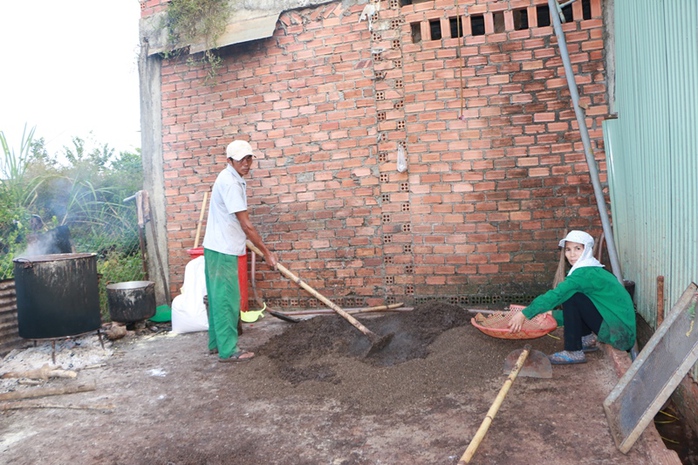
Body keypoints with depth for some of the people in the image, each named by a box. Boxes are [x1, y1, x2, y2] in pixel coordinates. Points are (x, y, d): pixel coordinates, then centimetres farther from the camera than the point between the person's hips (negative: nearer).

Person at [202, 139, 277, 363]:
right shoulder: (231, 183, -19)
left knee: (218, 298, 16)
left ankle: (216, 343, 26)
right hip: (222, 251, -10)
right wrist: (266, 252, -15)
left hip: (219, 247, 10)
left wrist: (241, 241, 30)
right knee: (227, 300, -4)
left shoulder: (231, 179, 13)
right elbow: (246, 224, -20)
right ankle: (228, 350, 3)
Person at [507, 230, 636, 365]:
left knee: (569, 296, -18)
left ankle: (574, 352, -11)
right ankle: (588, 339, 14)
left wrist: (524, 314, -21)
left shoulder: (585, 273, -17)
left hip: (621, 333, -9)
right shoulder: (593, 271, 12)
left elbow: (556, 295, -25)